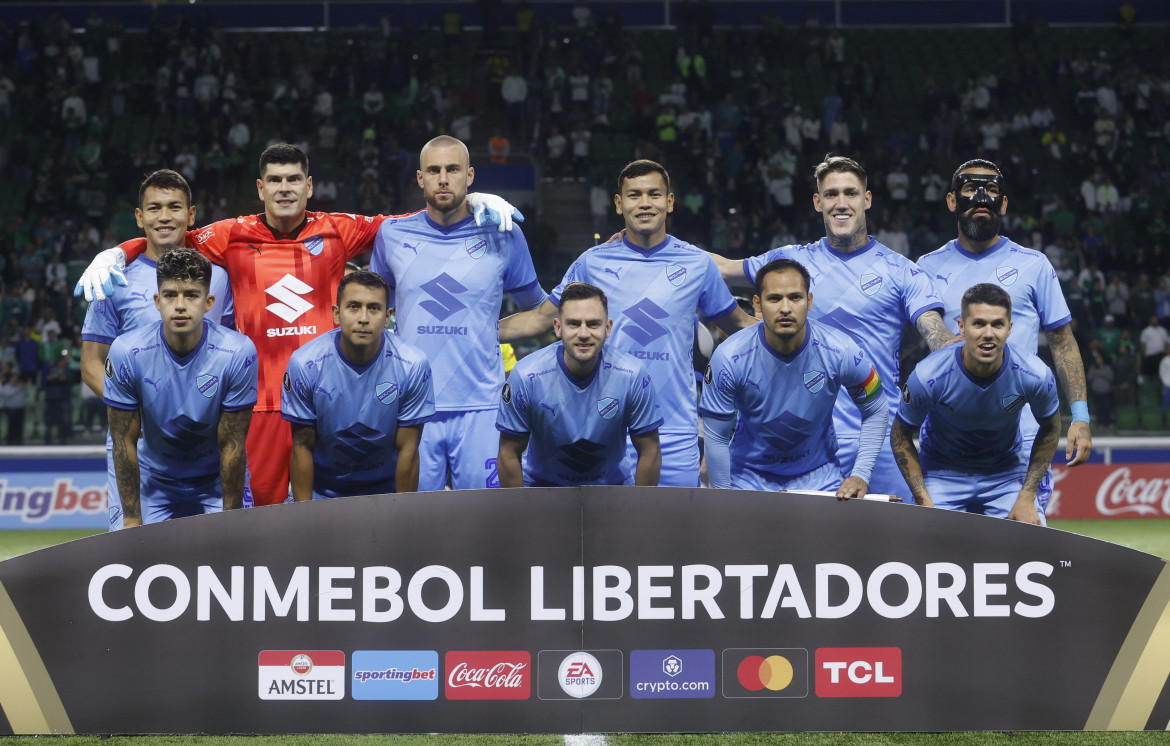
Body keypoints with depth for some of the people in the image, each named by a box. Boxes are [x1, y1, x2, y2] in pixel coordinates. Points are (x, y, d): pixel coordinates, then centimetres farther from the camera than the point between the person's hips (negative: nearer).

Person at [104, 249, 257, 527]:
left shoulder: (238, 353, -21)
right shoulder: (126, 353, -18)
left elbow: (231, 444, -15)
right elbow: (124, 441, -11)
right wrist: (132, 520, -10)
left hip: (218, 483, -1)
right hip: (155, 481, 1)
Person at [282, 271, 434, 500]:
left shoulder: (412, 366, -12)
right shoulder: (305, 364, -12)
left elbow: (407, 450, -6)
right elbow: (303, 447, -6)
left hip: (386, 491, 0)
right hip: (323, 494, 0)